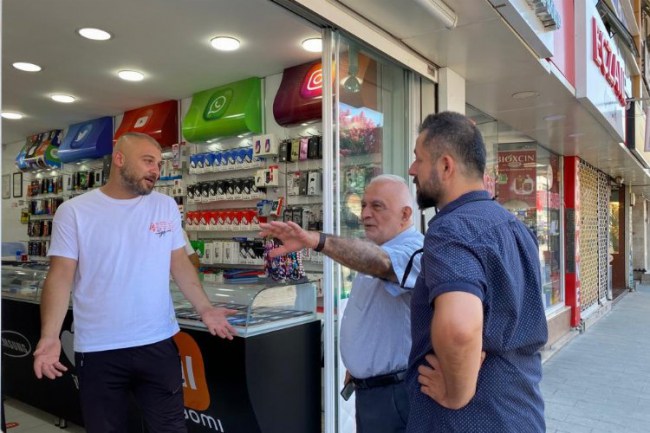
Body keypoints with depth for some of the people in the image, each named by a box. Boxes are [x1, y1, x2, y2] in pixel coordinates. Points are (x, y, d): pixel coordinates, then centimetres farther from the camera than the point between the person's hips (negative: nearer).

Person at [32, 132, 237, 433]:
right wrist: (50, 336, -18)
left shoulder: (166, 207, 3)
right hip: (98, 350, -2)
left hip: (159, 344, 2)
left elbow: (179, 263, 7)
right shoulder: (74, 211, -5)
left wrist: (205, 309, -3)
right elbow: (61, 276, -7)